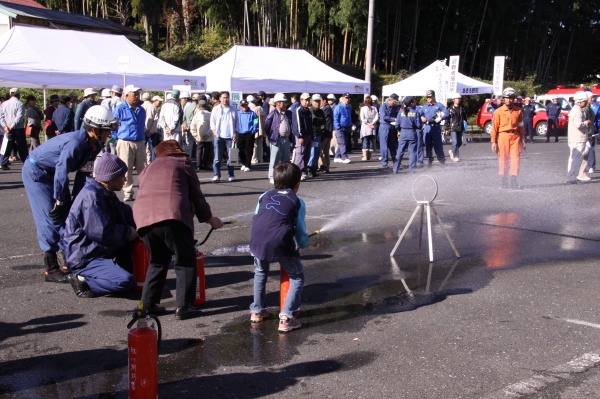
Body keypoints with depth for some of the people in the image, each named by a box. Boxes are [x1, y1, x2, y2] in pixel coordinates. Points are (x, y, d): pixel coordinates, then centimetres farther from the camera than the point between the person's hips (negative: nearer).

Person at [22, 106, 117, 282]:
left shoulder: (94, 144, -8)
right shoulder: (75, 143, -34)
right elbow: (61, 175, -31)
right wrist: (59, 202, -21)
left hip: (52, 172, 9)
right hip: (36, 172, -9)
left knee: (66, 214, 7)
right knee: (51, 217, -12)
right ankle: (51, 269, -7)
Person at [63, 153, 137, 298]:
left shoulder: (106, 194, 12)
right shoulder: (91, 197, -22)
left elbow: (126, 213, 21)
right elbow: (102, 232, -27)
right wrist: (128, 232, -13)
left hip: (103, 251, 11)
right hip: (84, 259, -11)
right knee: (125, 281, -27)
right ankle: (83, 280, -12)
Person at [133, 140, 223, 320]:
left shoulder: (148, 168, 32)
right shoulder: (183, 164, 21)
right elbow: (197, 196, 20)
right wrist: (210, 219, 34)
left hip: (143, 217, 4)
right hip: (173, 217, -4)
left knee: (158, 261, 22)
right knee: (186, 261, 8)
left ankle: (148, 303, 19)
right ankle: (183, 306, 2)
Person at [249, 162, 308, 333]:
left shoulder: (265, 196, 24)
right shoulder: (297, 201, 16)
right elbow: (300, 232, 13)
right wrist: (304, 243, 35)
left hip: (257, 242, 4)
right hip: (281, 244, -4)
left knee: (260, 273, 32)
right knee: (297, 277, 16)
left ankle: (257, 311, 37)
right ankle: (286, 318, 4)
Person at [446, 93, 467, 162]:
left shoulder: (462, 108, 9)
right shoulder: (450, 109, -2)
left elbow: (464, 117, 16)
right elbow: (447, 119, -1)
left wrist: (465, 124, 7)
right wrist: (447, 128, -4)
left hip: (460, 128, 5)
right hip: (453, 128, -5)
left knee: (459, 142, 10)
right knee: (455, 142, -9)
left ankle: (452, 151, 32)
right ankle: (456, 156, -2)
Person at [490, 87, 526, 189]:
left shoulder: (518, 111, 9)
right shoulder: (498, 111, 0)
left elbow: (521, 126, 15)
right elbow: (494, 127, -1)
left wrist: (523, 140, 13)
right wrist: (493, 142, -5)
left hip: (515, 137, 2)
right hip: (503, 136, -2)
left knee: (515, 158, -5)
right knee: (503, 159, 3)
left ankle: (513, 181, 0)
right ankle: (504, 182, 14)